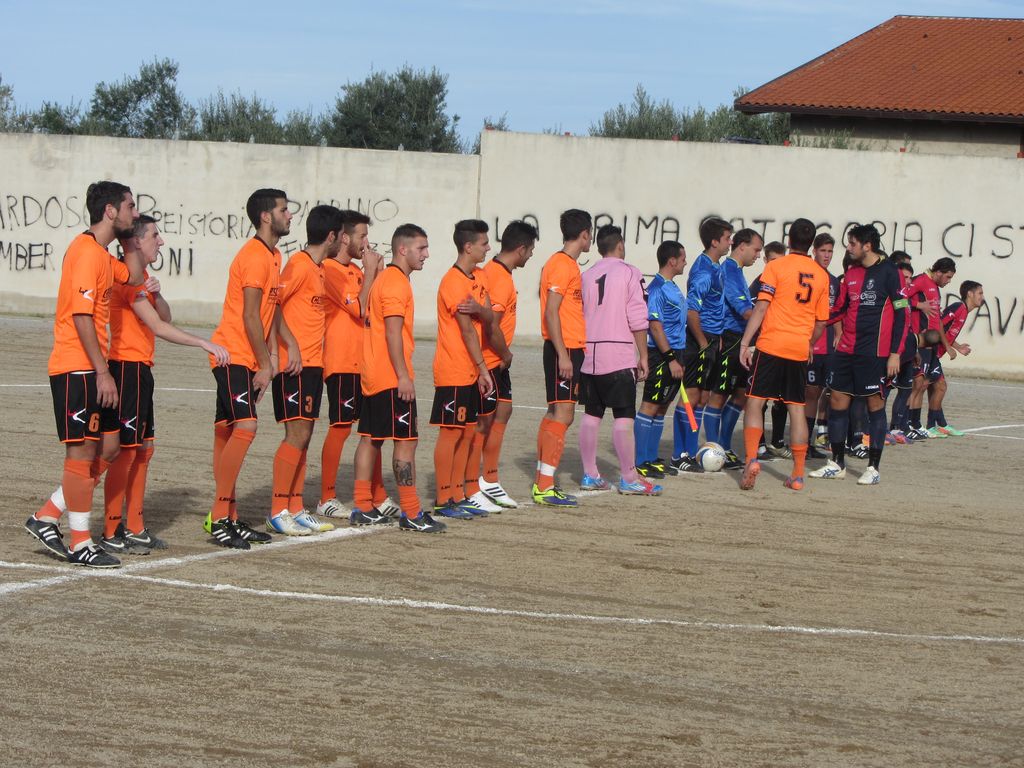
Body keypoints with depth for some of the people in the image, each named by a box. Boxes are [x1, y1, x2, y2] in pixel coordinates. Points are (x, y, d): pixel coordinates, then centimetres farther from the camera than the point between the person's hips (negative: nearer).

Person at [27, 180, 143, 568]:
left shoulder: (101, 253, 15)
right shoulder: (87, 252, -15)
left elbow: (133, 276, 27)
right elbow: (81, 316, -20)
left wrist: (128, 235, 18)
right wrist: (102, 373, -22)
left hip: (91, 370, 10)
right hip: (76, 368, -10)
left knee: (108, 448, 11)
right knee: (83, 450, -5)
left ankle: (46, 518, 16)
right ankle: (80, 545, 2)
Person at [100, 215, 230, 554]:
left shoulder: (141, 277, 17)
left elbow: (165, 317, 13)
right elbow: (158, 327, -19)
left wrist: (156, 293, -8)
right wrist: (206, 345, -20)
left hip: (140, 370, 10)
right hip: (127, 368, -10)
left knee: (144, 448, 12)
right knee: (126, 450, -8)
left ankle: (134, 528, 18)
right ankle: (111, 534, -4)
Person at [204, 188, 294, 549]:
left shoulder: (273, 256, 17)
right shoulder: (254, 256, -14)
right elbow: (250, 316, -17)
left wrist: (270, 357, 9)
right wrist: (264, 364, -15)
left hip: (246, 359, 10)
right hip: (235, 356, -10)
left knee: (228, 433, 10)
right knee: (245, 428, -18)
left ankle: (228, 518, 11)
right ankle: (219, 518, -18)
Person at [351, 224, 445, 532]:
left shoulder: (383, 278, 18)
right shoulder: (396, 281, -13)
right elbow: (393, 332, -20)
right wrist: (404, 375, -21)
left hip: (372, 376, 10)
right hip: (391, 377, -10)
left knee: (370, 438, 11)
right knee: (406, 440, -8)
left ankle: (363, 506, 13)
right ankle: (411, 513, -9)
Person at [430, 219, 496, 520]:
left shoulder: (480, 276, 12)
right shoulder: (453, 281, -16)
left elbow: (489, 317, 2)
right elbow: (467, 329, -16)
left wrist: (479, 309, -21)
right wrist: (483, 368, -14)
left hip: (471, 371, 9)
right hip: (453, 372, -9)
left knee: (467, 431, 10)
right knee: (451, 433, -5)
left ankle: (459, 496, 15)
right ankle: (442, 500, -1)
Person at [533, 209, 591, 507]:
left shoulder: (568, 265, 17)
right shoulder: (562, 265, -13)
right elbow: (551, 312, -19)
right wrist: (563, 354, -22)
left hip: (569, 349, 10)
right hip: (564, 349, -10)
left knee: (556, 414, 11)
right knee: (562, 415, -11)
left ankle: (542, 482, 15)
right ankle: (545, 487, -13)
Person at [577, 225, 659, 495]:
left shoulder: (587, 276, 12)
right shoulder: (629, 273, -4)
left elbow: (579, 317, 14)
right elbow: (638, 319, -9)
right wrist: (643, 355, -3)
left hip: (589, 354, 6)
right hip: (619, 355, -6)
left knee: (591, 415, 10)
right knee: (624, 417, -4)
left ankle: (590, 475, 13)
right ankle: (629, 478, -4)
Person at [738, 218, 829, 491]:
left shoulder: (776, 267, -3)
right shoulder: (821, 275, 9)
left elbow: (761, 307, -10)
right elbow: (821, 322, 13)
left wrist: (745, 342, -9)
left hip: (771, 345, -4)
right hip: (800, 349, 4)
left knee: (754, 402, 2)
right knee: (797, 409, 7)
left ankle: (751, 460, -14)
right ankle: (798, 474, 6)